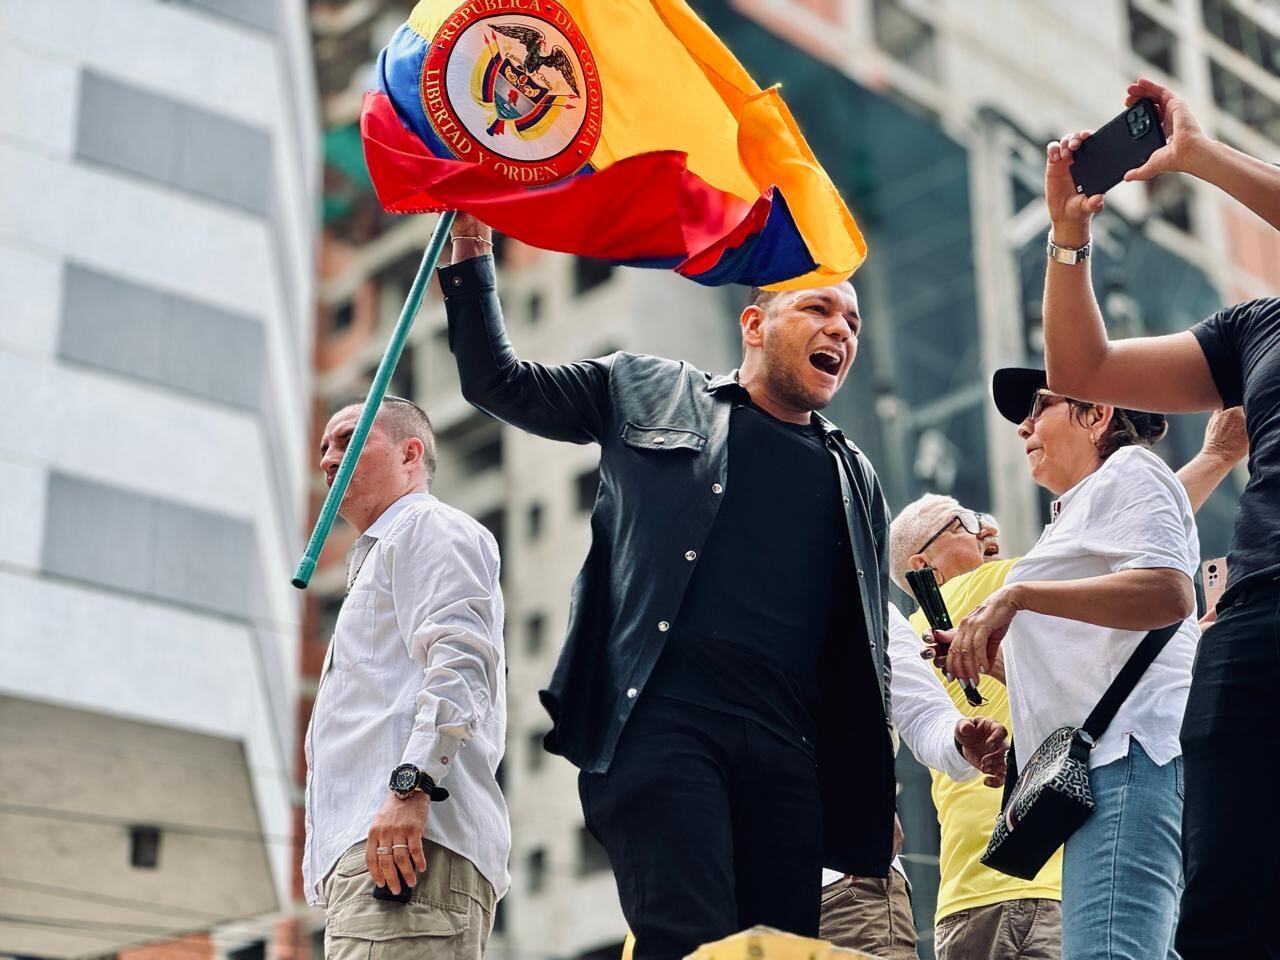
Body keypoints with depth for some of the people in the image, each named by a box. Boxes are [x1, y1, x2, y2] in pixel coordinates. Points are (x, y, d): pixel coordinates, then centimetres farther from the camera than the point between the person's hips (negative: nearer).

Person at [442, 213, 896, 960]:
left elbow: (867, 652, 22)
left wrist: (874, 798, 14)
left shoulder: (859, 479, 23)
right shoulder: (651, 392, 16)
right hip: (662, 719, -4)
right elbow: (499, 382, 20)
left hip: (789, 750, 4)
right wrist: (473, 251, 11)